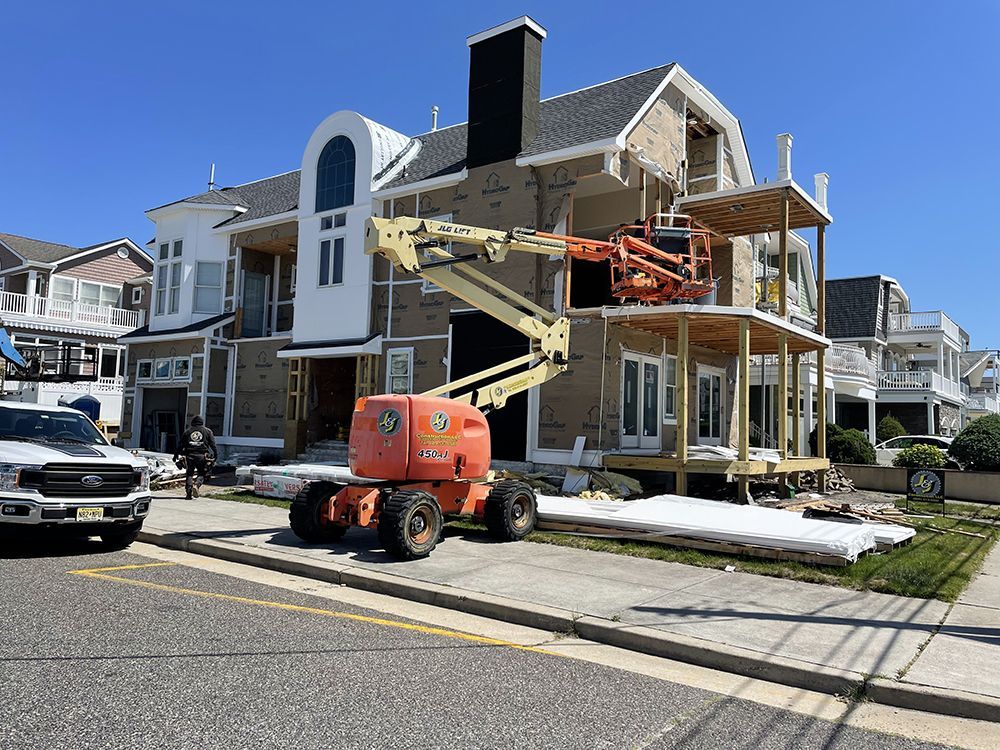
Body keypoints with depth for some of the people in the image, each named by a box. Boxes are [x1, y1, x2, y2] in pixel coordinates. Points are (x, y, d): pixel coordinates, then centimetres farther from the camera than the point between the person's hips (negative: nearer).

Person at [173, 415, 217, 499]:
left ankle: (189, 491, -3)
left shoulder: (187, 431, 14)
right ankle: (196, 485, -21)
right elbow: (213, 445, 7)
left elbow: (180, 444, 12)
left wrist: (176, 455, 16)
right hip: (202, 456, -1)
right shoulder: (207, 431, 11)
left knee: (189, 474, 9)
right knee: (202, 474, 7)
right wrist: (215, 455, 10)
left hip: (190, 455, 1)